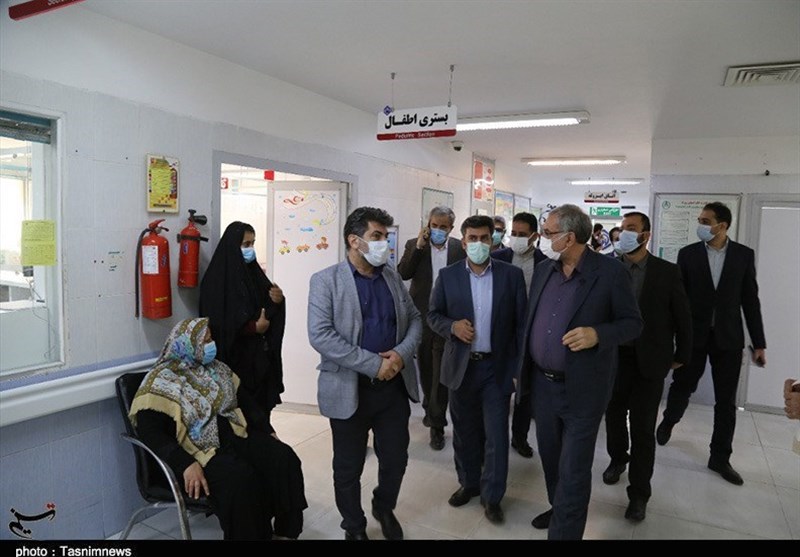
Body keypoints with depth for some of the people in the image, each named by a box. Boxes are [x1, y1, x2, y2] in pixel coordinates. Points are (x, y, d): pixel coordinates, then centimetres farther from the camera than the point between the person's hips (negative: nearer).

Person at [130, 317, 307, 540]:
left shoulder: (217, 369, 13)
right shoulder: (161, 382, -7)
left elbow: (244, 401, 18)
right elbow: (151, 433, -16)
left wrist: (268, 430, 6)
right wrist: (186, 465, -28)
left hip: (235, 435, 6)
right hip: (200, 450, -6)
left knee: (283, 458, -16)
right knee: (240, 479, -34)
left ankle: (286, 531, -6)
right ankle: (251, 535, -13)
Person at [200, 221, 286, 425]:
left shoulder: (253, 271, 9)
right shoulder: (217, 278, -10)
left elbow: (267, 308, 13)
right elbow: (219, 321, -16)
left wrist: (277, 300, -8)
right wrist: (253, 327, -18)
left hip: (259, 355, 6)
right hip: (235, 357, -6)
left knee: (261, 405, 9)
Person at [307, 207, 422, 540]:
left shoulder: (392, 278, 7)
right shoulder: (326, 281, -9)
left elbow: (414, 319, 10)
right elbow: (320, 336, -19)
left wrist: (402, 353, -11)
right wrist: (374, 363, -21)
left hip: (395, 385, 4)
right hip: (350, 389, -4)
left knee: (396, 459, 15)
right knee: (348, 468, 12)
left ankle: (384, 509, 45)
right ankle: (354, 527, 37)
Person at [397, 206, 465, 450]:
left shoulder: (459, 248, 0)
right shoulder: (414, 245, 1)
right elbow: (402, 274, -11)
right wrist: (419, 246, -17)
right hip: (422, 317, 2)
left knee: (442, 372, 0)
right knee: (425, 368, 18)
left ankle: (437, 424, 11)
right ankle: (431, 407, 41)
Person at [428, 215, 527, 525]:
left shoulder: (512, 275, -3)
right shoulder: (448, 275, -1)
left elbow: (520, 323, -1)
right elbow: (433, 315, 6)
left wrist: (520, 366, -4)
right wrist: (452, 325, -16)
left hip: (497, 367, -1)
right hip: (461, 366, 2)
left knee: (496, 435, 5)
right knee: (464, 431, 16)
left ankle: (491, 496, 22)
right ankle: (468, 483, 36)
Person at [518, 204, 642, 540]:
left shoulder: (610, 272, -13)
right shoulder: (543, 270, 4)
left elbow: (633, 323, -8)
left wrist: (597, 333, -27)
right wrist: (522, 367, 13)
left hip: (581, 390, -6)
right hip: (542, 384, 6)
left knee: (572, 471, 3)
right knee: (550, 456, 22)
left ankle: (565, 530, 18)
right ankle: (559, 509, 45)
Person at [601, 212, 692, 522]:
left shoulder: (667, 272, -6)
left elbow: (682, 316, 0)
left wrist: (681, 355, 4)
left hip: (649, 360, -2)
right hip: (614, 357, 2)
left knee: (642, 426, 2)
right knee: (614, 414, 15)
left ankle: (639, 493, 16)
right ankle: (617, 459, 43)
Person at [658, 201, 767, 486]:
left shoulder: (744, 255, 0)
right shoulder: (688, 253, -3)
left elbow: (750, 300, 2)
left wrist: (759, 343, 2)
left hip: (728, 337, 1)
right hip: (693, 335, -1)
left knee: (726, 401, 6)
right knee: (681, 387, 10)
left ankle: (720, 457, 20)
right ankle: (669, 421, 40)